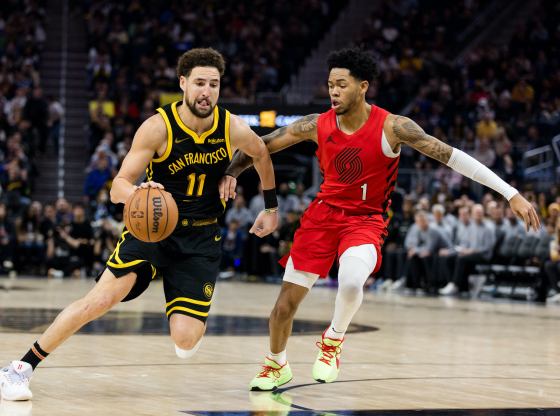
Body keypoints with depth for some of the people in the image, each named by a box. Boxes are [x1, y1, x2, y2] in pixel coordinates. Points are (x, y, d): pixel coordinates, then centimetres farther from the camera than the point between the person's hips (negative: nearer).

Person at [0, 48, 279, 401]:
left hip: (201, 236, 1)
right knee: (104, 297, -23)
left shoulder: (233, 129, -10)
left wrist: (272, 207, 23)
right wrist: (138, 192, -40)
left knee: (185, 340, -15)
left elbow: (262, 153, 15)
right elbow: (118, 187, -16)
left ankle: (193, 317, 26)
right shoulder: (158, 127, -17)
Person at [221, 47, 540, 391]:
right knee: (287, 301, 3)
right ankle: (277, 366, 33)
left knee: (351, 281, -34)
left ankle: (334, 339, -1)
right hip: (324, 212, 3)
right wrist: (231, 172, -16)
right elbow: (260, 145, 2)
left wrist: (512, 194, -23)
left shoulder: (392, 127, -17)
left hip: (366, 219, -3)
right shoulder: (318, 125, -8)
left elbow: (450, 155, -19)